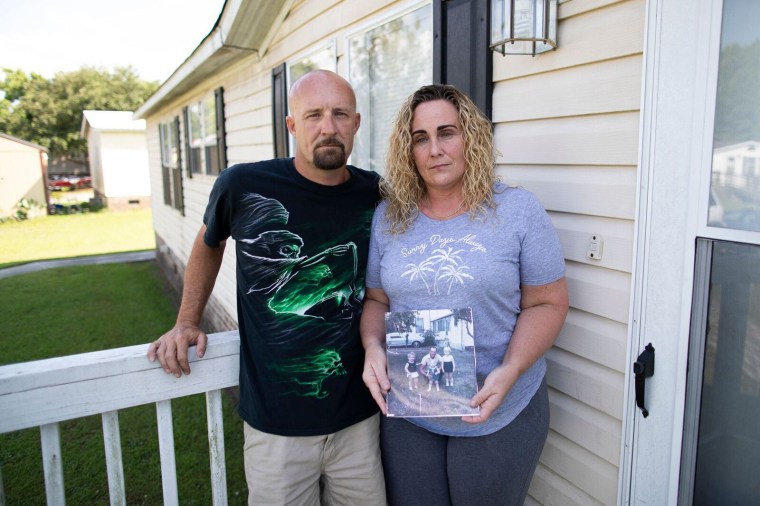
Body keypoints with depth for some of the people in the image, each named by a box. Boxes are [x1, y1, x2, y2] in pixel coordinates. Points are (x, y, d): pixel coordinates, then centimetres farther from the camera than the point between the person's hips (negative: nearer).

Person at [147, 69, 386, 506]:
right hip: (276, 423, -2)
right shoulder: (243, 185, -11)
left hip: (359, 418, 3)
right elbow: (209, 244, 10)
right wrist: (187, 322, 7)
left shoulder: (375, 195, -4)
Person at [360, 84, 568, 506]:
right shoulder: (388, 217, 1)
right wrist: (372, 347, -14)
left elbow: (547, 302, -6)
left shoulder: (518, 210, -8)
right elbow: (375, 299, 6)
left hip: (499, 416, -2)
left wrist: (509, 372, -19)